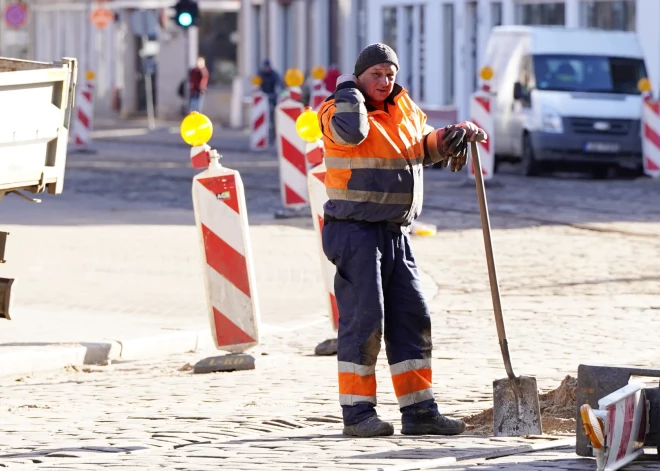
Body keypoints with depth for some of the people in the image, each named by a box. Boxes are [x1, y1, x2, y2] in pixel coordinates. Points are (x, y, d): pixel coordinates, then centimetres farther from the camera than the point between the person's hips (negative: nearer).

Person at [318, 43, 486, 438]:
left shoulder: (404, 109, 15)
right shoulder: (337, 111, -7)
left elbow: (424, 147, 25)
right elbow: (353, 131, -30)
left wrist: (451, 136, 5)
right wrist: (349, 90, -13)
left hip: (396, 233, 8)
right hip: (355, 231, -8)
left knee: (412, 319, 7)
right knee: (364, 318, -9)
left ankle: (419, 411, 11)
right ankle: (358, 412, -4)